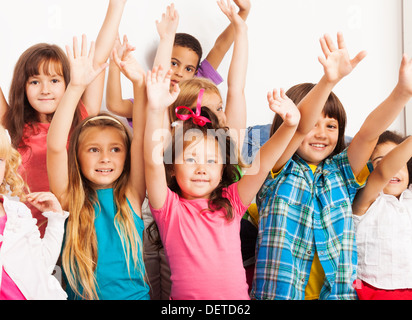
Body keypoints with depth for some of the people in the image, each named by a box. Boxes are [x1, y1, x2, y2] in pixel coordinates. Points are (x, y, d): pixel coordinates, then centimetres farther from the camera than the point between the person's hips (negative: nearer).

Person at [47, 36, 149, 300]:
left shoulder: (131, 196, 2)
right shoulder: (70, 200, 0)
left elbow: (142, 137, -7)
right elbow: (55, 146, -13)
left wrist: (139, 83, -16)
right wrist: (76, 87, -19)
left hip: (137, 294, 1)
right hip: (82, 296, -1)